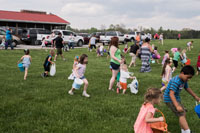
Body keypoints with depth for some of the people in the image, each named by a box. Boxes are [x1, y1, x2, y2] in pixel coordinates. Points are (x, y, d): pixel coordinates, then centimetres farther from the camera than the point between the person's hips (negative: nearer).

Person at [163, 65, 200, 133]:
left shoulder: (184, 80, 0)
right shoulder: (176, 81, -29)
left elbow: (187, 88, 19)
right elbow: (171, 94, -36)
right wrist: (177, 106, -42)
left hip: (176, 98, 10)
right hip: (170, 100, -10)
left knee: (183, 114, 14)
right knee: (181, 115, -17)